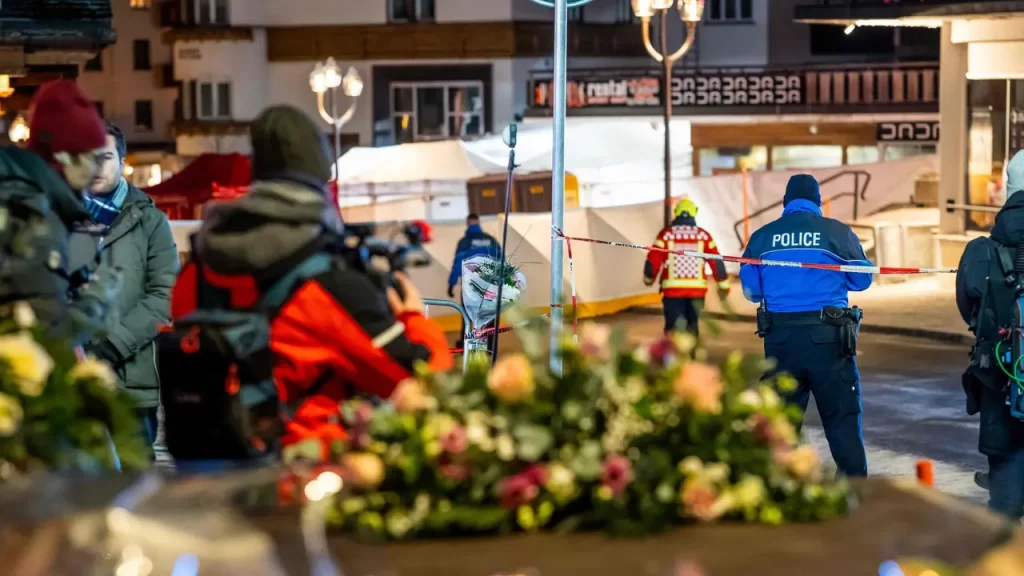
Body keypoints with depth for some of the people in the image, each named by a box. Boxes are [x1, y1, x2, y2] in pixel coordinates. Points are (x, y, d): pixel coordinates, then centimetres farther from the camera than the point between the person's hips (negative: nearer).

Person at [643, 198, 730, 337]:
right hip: (697, 288, 2)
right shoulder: (703, 235, 3)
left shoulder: (666, 234, -1)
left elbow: (653, 260, 0)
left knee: (674, 323, -3)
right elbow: (716, 261, 3)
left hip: (672, 289, -2)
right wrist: (723, 284, 13)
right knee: (692, 323, 17)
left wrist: (649, 278, 19)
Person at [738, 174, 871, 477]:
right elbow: (862, 280, 7)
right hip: (827, 337, -2)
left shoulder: (761, 236, 4)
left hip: (780, 338, 2)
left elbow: (751, 290, 9)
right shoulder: (838, 232, -3)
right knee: (842, 415, 5)